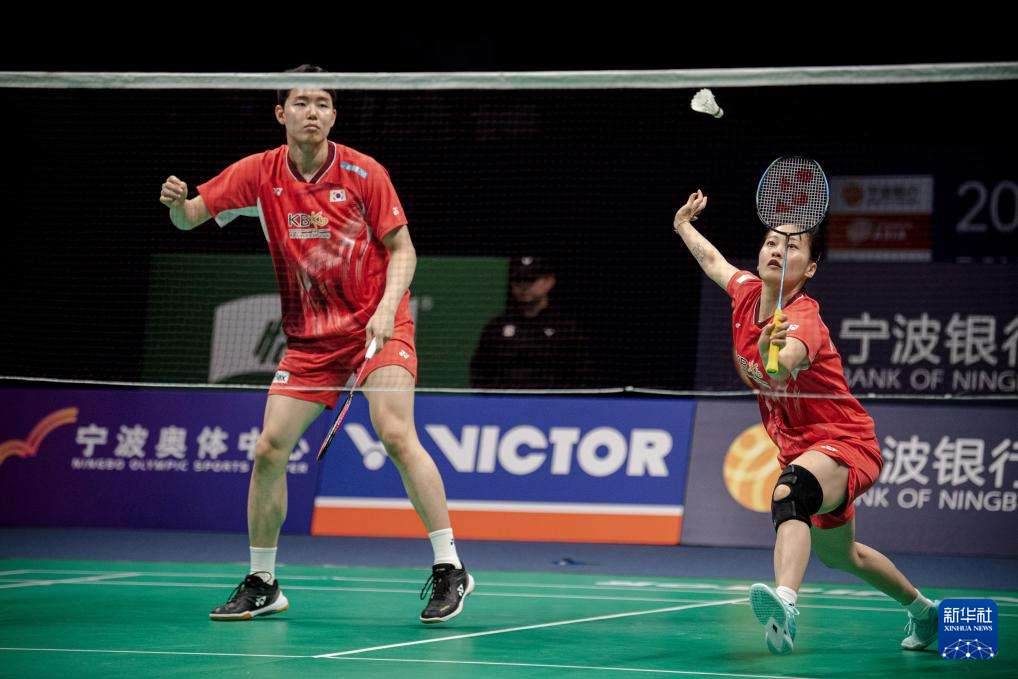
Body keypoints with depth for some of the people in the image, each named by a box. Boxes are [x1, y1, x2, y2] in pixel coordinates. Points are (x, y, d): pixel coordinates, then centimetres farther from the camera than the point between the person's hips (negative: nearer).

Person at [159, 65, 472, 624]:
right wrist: (176, 202, -23)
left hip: (377, 324, -4)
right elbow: (189, 219, 0)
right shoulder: (259, 174, -3)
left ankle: (449, 567, -15)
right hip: (308, 336, 4)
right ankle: (262, 584, 14)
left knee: (395, 433, -23)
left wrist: (386, 308, -21)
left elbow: (402, 249, -5)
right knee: (268, 451, -2)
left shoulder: (364, 174, -10)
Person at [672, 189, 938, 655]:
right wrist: (684, 226, 31)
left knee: (790, 493, -43)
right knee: (838, 555, 29)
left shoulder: (803, 319, -25)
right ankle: (921, 609, 55)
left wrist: (770, 349, -69)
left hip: (844, 443, -10)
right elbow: (713, 260, 22)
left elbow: (783, 365, -50)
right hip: (800, 450, 10)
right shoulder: (747, 293, -2)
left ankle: (785, 605, -67)